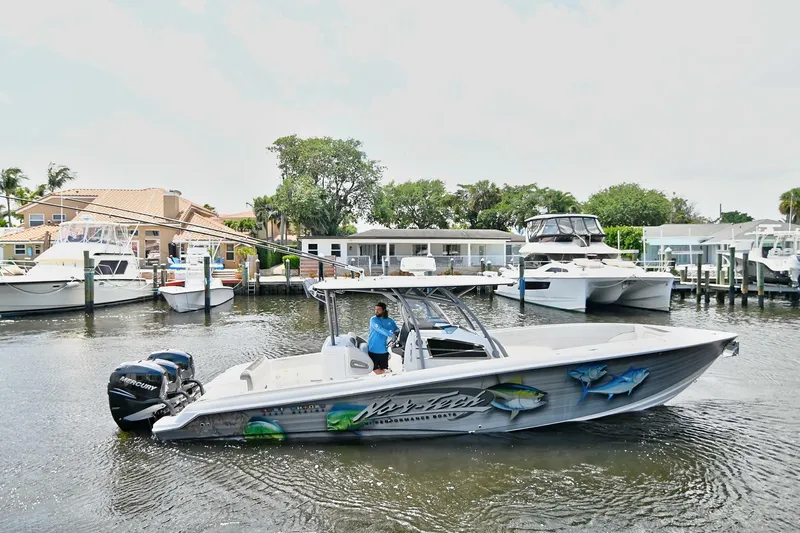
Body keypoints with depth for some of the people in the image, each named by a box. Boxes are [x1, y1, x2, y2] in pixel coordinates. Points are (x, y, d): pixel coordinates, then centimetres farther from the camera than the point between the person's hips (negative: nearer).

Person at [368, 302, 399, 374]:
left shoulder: (389, 321, 7)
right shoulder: (373, 319, -5)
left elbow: (397, 330, 13)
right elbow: (380, 330, -19)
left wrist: (397, 332, -11)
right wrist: (392, 334, -27)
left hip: (383, 351, 3)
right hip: (373, 350, -3)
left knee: (383, 371, 7)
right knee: (378, 372, -2)